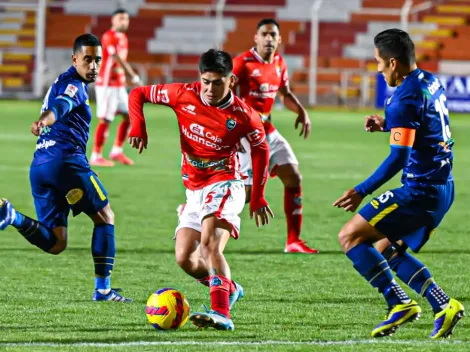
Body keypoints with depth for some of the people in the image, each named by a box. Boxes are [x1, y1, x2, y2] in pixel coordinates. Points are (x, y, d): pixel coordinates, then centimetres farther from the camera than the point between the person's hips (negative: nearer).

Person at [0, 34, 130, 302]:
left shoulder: (60, 84, 26)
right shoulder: (74, 84, -4)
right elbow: (61, 106, -25)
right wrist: (45, 120, -44)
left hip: (39, 167, 8)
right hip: (66, 159, -8)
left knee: (56, 244, 4)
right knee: (105, 217, 10)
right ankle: (103, 288, 6)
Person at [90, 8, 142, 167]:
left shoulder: (123, 37, 14)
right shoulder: (109, 37, -15)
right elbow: (118, 59, -23)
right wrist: (133, 77, -26)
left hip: (119, 85, 9)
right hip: (107, 84, -9)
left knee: (129, 116, 10)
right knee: (105, 119, -8)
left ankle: (117, 152, 18)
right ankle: (96, 157, -2)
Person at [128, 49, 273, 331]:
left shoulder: (243, 116, -12)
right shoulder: (184, 96, -7)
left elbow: (261, 150, 5)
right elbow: (138, 94, 4)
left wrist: (258, 199, 8)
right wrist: (138, 126, -15)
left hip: (224, 185, -6)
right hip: (194, 190, 6)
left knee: (209, 242, -30)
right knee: (185, 259, 2)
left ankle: (222, 313, -38)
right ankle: (230, 289, 29)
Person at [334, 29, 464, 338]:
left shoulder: (405, 99, -19)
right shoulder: (431, 83, 9)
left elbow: (398, 157, -21)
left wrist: (362, 191, -16)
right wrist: (387, 124, 17)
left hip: (419, 191, -9)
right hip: (443, 188, 9)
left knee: (350, 237, -4)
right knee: (387, 250, 19)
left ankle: (400, 303, -8)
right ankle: (444, 304, 9)